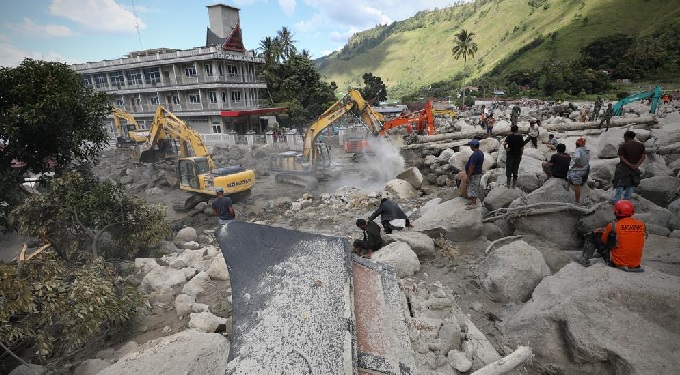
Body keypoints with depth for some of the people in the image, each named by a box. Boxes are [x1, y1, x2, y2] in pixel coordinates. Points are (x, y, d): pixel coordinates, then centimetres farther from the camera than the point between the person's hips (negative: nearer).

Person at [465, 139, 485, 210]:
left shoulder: (474, 155, -24)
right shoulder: (481, 153, 8)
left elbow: (471, 167, -25)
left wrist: (468, 177, -20)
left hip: (474, 175, -10)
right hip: (478, 173, 10)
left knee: (472, 189, -3)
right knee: (474, 189, 16)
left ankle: (473, 204, 2)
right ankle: (473, 202, 25)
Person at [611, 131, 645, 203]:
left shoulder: (623, 146, -14)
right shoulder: (641, 145, 2)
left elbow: (621, 158, -19)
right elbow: (643, 157, -3)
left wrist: (630, 165, -16)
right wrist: (636, 165, -12)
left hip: (624, 168, -4)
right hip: (634, 169, 4)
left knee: (620, 184, 2)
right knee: (630, 184, 15)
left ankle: (616, 200, 4)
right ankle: (627, 199, 20)